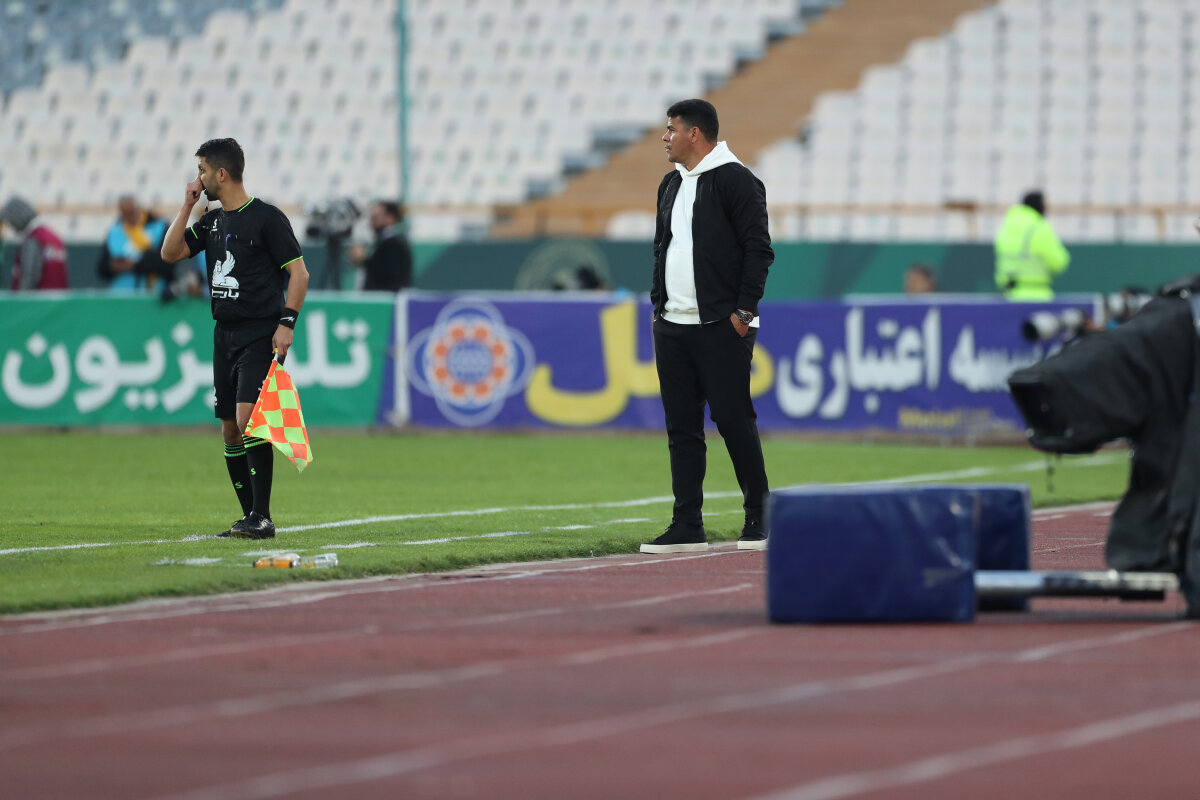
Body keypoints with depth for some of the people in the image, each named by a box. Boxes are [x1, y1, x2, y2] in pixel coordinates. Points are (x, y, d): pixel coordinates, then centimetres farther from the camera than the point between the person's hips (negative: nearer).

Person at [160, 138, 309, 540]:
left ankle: (262, 517, -18)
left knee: (248, 418, -20)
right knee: (230, 431, 7)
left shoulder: (267, 217, -7)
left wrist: (287, 322, -16)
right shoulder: (211, 221, 14)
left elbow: (298, 272, -7)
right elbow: (170, 253, 9)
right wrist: (187, 205, 4)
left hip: (261, 336, -8)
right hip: (225, 335, 8)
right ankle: (251, 518, 14)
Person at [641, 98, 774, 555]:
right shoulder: (671, 185, 17)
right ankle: (687, 528, 7)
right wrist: (658, 303, 14)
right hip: (672, 328, 8)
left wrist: (743, 310, -16)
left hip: (721, 328, -8)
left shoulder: (735, 181, -8)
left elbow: (758, 249, -12)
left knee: (733, 419, -7)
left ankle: (759, 516, 5)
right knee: (681, 427, 5)